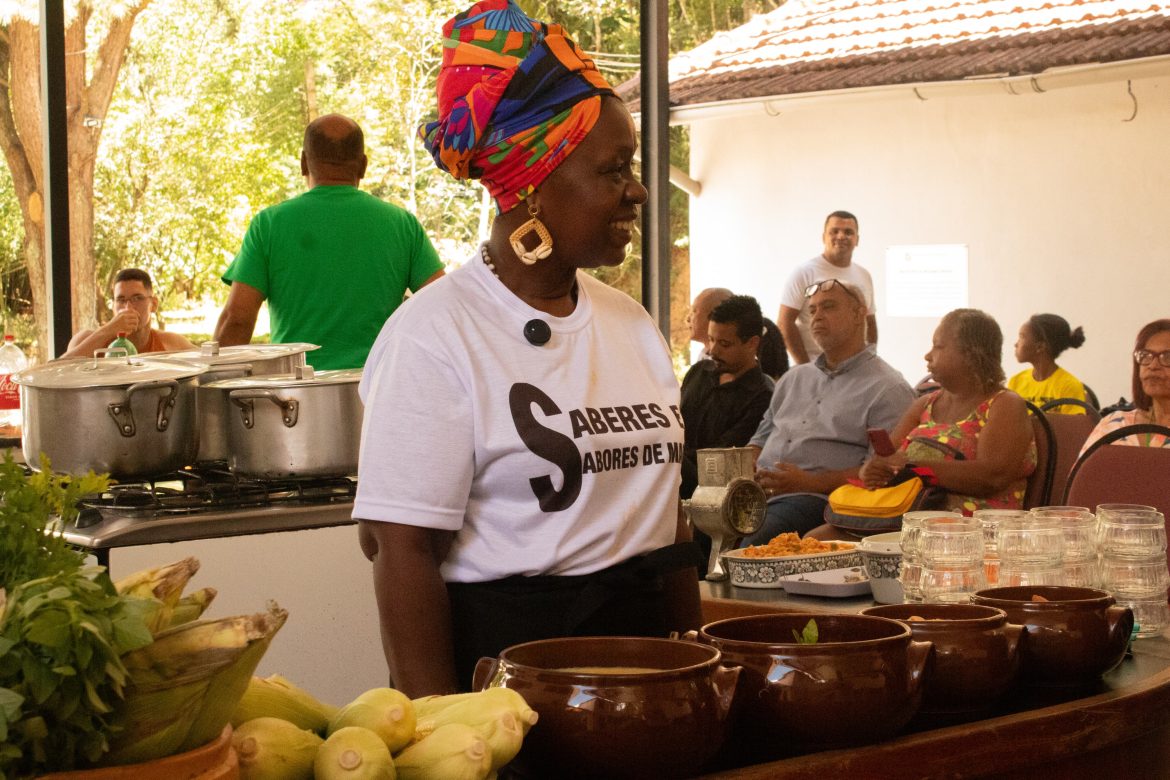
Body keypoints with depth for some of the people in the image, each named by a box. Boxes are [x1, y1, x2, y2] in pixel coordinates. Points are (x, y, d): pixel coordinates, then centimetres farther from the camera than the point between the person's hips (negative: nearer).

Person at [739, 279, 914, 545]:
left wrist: (810, 482, -16)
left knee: (752, 543, -35)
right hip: (757, 491, 6)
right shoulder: (795, 378, 27)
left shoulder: (887, 388, 2)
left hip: (816, 499, -6)